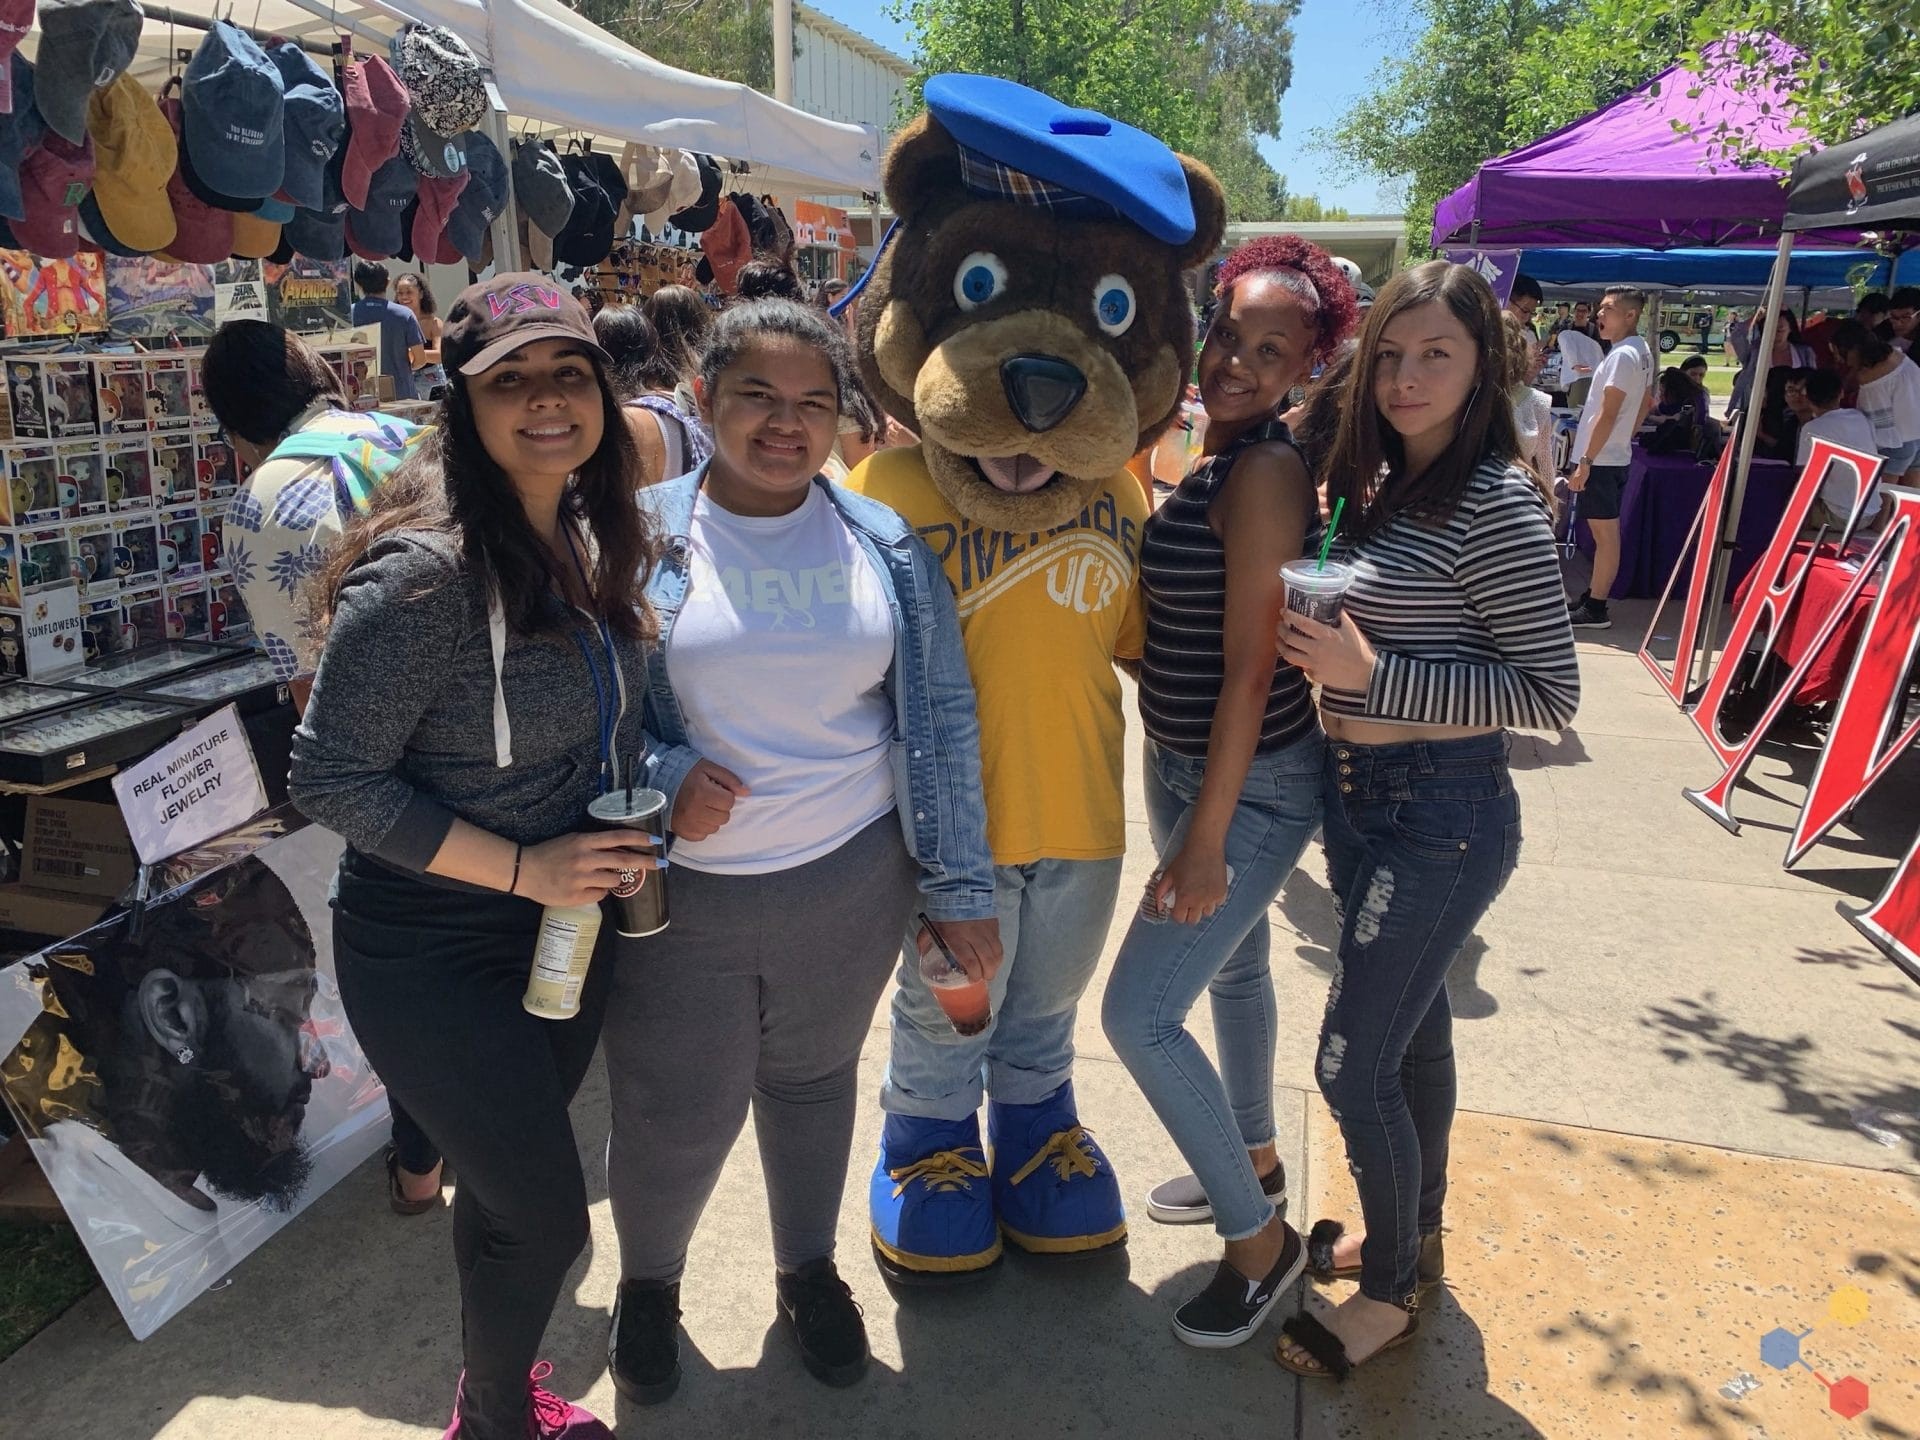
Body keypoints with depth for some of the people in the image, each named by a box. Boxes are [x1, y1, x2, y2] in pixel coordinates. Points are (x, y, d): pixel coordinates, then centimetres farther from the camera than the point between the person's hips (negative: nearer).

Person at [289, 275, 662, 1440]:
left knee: (508, 1181, 24)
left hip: (566, 928, 7)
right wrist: (523, 867, -22)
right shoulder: (425, 568, -25)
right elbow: (331, 779, -21)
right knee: (548, 1216, 5)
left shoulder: (593, 538, -1)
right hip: (436, 954, -7)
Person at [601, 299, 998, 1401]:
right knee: (674, 1116, 11)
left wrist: (962, 885, 0)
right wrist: (663, 775, -19)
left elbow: (941, 719, 1)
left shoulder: (884, 544, -1)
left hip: (853, 881, 2)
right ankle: (648, 1280, 44)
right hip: (683, 890, -1)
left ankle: (809, 1270, 48)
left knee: (814, 1082, 20)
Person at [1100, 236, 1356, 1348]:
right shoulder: (1214, 455, 5)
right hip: (1187, 764, 9)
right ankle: (1255, 1163, 47)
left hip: (1251, 785, -9)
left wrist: (1206, 838, -21)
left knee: (1140, 1014, -6)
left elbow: (1248, 669, -23)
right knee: (1232, 966, 24)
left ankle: (1262, 1243, 14)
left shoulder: (1266, 471, -21)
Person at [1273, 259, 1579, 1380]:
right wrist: (1328, 652, -3)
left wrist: (1371, 674, -24)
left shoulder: (1495, 504, -18)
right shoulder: (1381, 484, 8)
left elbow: (1552, 694, -19)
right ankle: (1416, 1235, 42)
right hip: (1366, 797, 8)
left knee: (1354, 1064, 0)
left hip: (1439, 814, -8)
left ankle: (1392, 1290, 24)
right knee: (1414, 1026, 22)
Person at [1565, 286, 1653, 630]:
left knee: (1605, 533, -5)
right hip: (1615, 455, 10)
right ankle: (1592, 597, 23)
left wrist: (1585, 461, -20)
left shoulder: (1622, 355, -17)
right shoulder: (1642, 352, 13)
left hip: (1601, 458, -10)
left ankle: (1596, 609, 0)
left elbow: (1607, 415, -21)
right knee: (1603, 531, 14)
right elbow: (1645, 403, 24)